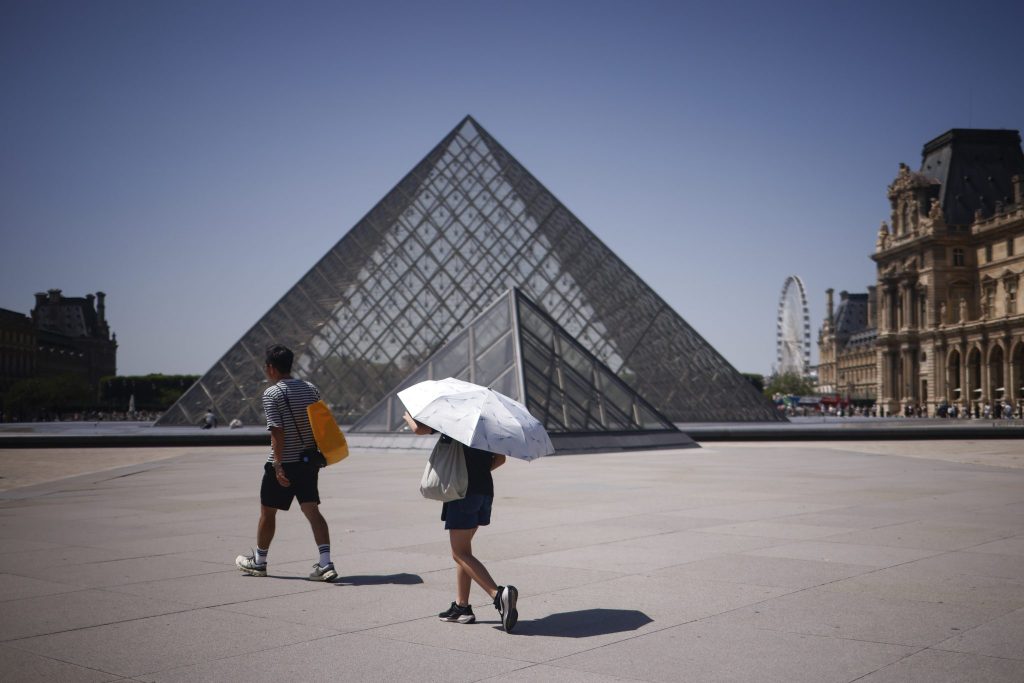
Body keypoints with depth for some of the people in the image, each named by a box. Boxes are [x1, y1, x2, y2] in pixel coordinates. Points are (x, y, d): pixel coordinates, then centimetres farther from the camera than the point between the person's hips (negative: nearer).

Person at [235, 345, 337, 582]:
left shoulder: (272, 393, -12)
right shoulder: (311, 390, 6)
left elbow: (277, 431, -18)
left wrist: (278, 465, -17)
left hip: (283, 464, -5)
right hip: (308, 462, 5)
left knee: (267, 511, 12)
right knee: (312, 510, 2)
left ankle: (258, 561, 28)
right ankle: (325, 564, -10)